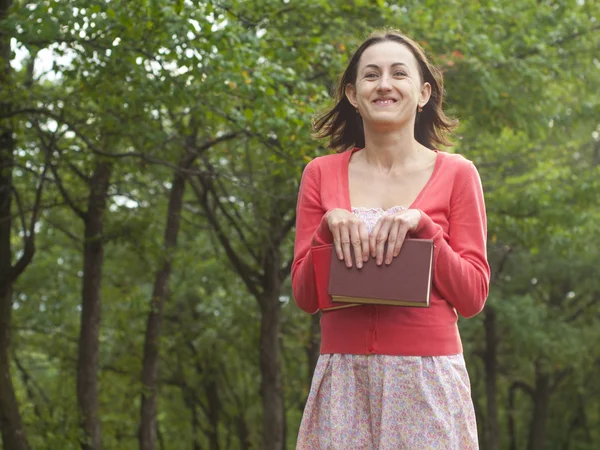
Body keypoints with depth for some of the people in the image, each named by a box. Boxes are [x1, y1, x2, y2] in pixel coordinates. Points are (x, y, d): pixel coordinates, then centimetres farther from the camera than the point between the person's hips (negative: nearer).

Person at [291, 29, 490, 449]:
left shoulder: (456, 173, 1)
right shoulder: (321, 174, 6)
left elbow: (473, 296, -1)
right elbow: (305, 296, 6)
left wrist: (421, 225, -14)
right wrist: (329, 228, -11)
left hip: (427, 377, -1)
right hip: (344, 378, 1)